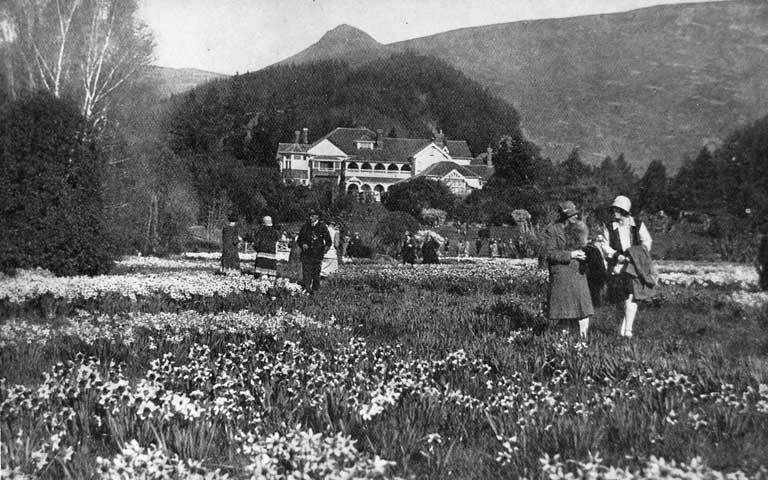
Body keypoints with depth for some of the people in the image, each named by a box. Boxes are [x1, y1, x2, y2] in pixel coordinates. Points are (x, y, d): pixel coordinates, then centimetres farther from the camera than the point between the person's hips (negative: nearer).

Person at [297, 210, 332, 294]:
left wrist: (324, 250, 0)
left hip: (317, 255, -1)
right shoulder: (305, 227, 8)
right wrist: (303, 244, -2)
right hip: (306, 254, 1)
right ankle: (307, 289, -8)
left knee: (316, 273, 4)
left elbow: (328, 241, 9)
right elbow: (300, 239, 17)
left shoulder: (322, 227, 2)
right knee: (306, 272, -8)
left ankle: (315, 289, 16)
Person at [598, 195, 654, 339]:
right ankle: (624, 319, 36)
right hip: (616, 266, 1)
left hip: (634, 265, -1)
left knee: (631, 296, -14)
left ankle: (628, 329, -15)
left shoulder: (638, 225, 2)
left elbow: (646, 241, 5)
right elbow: (604, 245, 1)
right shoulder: (609, 227, 3)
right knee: (619, 299, 6)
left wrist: (635, 256, -10)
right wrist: (617, 255, -15)